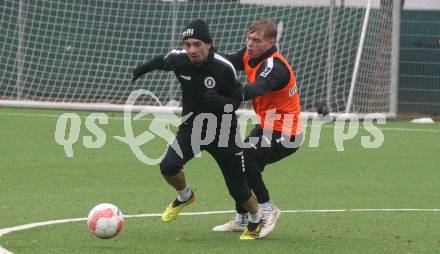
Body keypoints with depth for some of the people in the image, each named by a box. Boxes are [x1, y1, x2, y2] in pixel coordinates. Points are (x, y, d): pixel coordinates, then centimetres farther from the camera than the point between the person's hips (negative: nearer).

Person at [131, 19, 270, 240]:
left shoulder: (224, 68, -25)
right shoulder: (179, 60, -14)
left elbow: (236, 101, -15)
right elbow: (164, 60, 11)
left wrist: (219, 101, -35)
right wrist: (144, 68, 26)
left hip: (223, 132, -3)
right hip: (191, 128, 3)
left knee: (238, 189, 0)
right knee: (168, 166, -21)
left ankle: (257, 219, 33)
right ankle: (184, 196, 13)